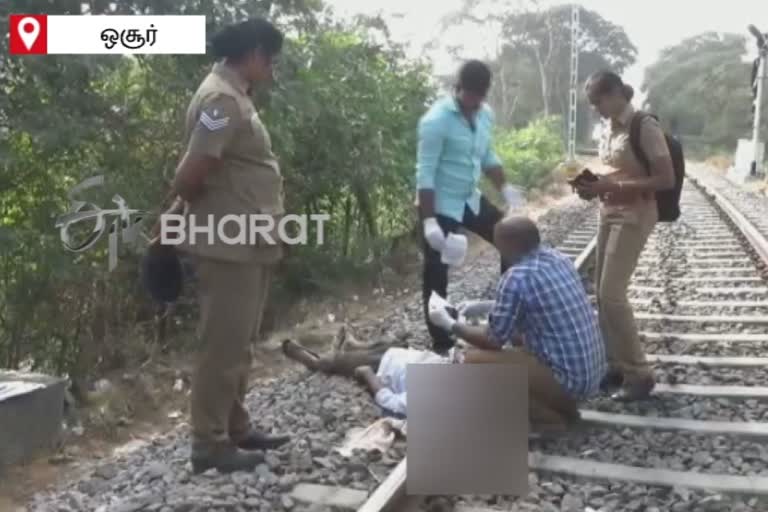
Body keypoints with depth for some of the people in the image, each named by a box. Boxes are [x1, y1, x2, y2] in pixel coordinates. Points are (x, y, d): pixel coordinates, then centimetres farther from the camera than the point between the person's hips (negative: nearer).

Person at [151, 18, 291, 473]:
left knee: (240, 344, 17)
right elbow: (193, 173, -23)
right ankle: (211, 444, 12)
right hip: (229, 245, -10)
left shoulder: (236, 96, 14)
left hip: (250, 243, 10)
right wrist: (174, 216, -5)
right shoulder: (222, 99, -18)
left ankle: (237, 428, 30)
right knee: (224, 346, 0)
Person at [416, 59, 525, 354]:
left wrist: (505, 188, 1)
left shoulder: (485, 115, 3)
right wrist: (429, 221, -27)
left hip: (471, 200, 8)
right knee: (437, 275, 0)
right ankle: (441, 343, 11)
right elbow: (425, 174, -22)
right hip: (441, 207, -7)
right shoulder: (436, 121, -21)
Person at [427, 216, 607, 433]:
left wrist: (450, 324, 5)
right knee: (517, 332, 27)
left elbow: (494, 340, -9)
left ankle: (553, 418, 0)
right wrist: (483, 306, 25)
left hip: (570, 380, -9)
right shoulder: (559, 259, 6)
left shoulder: (517, 278, -19)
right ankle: (563, 405, 17)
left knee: (474, 361, -7)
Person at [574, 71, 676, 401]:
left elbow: (666, 180, -18)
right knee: (602, 293, 7)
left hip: (634, 216, -8)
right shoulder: (608, 128, 10)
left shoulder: (645, 127, -15)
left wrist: (614, 187, -23)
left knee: (612, 294, -11)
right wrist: (594, 185, 0)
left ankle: (639, 373, 1)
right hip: (610, 214, 8)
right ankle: (617, 365, 18)